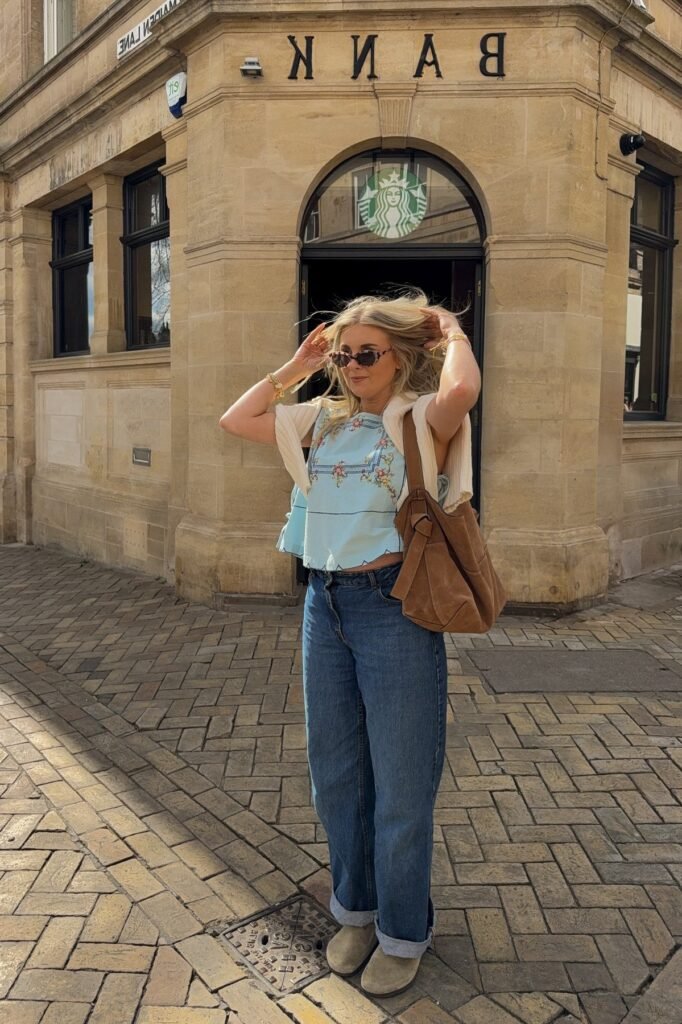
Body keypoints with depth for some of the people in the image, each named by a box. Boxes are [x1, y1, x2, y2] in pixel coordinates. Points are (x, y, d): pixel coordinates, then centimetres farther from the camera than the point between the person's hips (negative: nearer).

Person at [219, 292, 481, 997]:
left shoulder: (420, 419, -7)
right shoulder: (322, 421, 11)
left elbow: (461, 391, -30)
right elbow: (235, 421, 14)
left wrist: (452, 335, -10)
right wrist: (295, 366, 12)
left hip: (394, 607, -6)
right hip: (324, 603, 6)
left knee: (400, 784, 8)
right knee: (335, 774, 18)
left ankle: (403, 932, 31)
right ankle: (355, 908, 41)